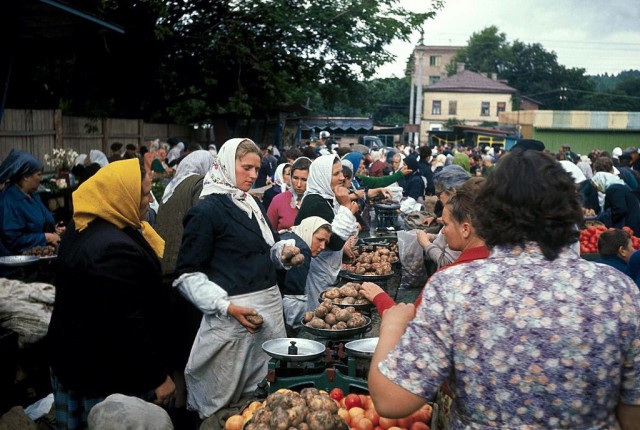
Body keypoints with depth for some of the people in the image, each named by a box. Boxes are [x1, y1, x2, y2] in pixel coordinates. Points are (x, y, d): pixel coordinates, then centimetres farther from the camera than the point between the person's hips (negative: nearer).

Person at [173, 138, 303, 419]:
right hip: (233, 314, -7)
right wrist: (226, 306, -20)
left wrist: (283, 252, 1)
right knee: (225, 402, 5)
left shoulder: (253, 205, 14)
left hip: (270, 308, 7)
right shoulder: (207, 210, -9)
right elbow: (188, 274, -11)